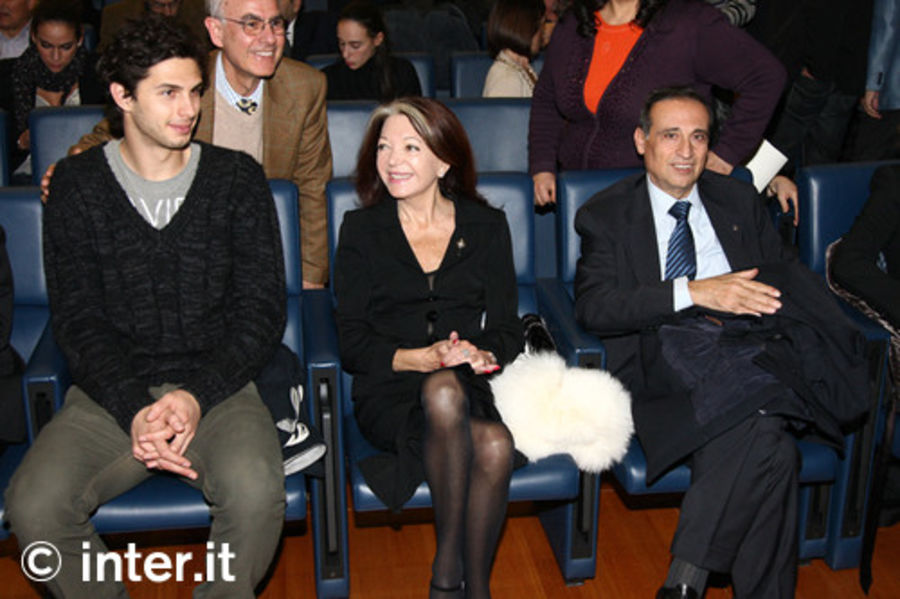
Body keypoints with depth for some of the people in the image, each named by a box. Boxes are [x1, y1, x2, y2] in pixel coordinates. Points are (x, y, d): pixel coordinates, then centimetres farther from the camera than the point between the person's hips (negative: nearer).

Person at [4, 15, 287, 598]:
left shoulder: (237, 178, 5)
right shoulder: (78, 184, 5)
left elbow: (262, 309, 0)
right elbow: (77, 318, -1)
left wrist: (197, 395, -15)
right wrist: (135, 410, -18)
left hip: (216, 386, -1)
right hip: (112, 391, 1)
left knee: (257, 493, -31)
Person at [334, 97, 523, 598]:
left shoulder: (487, 227, 11)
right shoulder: (361, 230, 8)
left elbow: (508, 328, 8)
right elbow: (352, 342, 1)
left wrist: (483, 355, -16)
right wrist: (423, 358, -17)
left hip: (471, 387, 1)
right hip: (392, 392, -1)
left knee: (496, 445, -33)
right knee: (443, 391, -36)